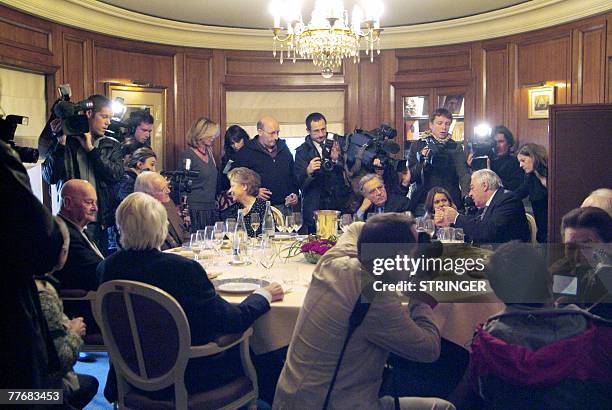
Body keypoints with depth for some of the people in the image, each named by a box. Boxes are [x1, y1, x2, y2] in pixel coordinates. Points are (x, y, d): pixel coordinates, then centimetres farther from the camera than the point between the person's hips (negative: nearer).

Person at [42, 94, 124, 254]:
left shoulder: (112, 146, 10)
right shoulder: (65, 142, 5)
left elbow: (116, 174, -7)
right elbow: (50, 178, -5)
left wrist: (91, 149, -9)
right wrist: (60, 144, -12)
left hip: (101, 221, 2)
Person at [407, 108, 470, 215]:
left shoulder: (456, 147, 8)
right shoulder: (417, 145, 6)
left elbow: (463, 174, -5)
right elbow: (410, 177, 2)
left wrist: (468, 197, -23)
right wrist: (423, 162, -17)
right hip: (423, 204, 0)